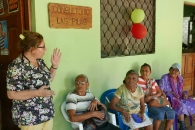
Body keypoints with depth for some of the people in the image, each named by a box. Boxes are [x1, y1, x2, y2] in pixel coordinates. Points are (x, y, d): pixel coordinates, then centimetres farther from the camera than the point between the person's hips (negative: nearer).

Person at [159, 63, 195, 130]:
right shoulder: (165, 77, -14)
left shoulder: (180, 78, 7)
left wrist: (184, 93, -2)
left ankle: (181, 119, 9)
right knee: (181, 106, -30)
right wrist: (171, 93, -22)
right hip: (168, 98, -7)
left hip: (179, 97, 7)